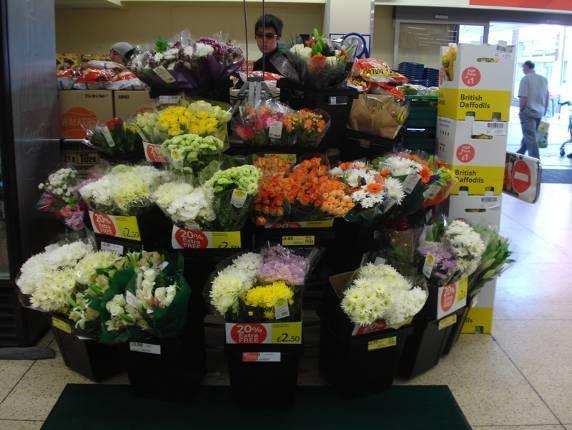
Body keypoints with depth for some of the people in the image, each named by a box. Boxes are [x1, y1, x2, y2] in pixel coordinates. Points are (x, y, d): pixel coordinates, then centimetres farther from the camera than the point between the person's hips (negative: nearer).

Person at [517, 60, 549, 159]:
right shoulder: (544, 79, 10)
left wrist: (521, 110, -3)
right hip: (539, 113, 7)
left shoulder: (526, 79, -11)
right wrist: (545, 111, 23)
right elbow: (547, 98, 14)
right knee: (530, 135, 19)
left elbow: (523, 98, -18)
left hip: (528, 112, -7)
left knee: (531, 138, -6)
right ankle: (520, 154, 34)